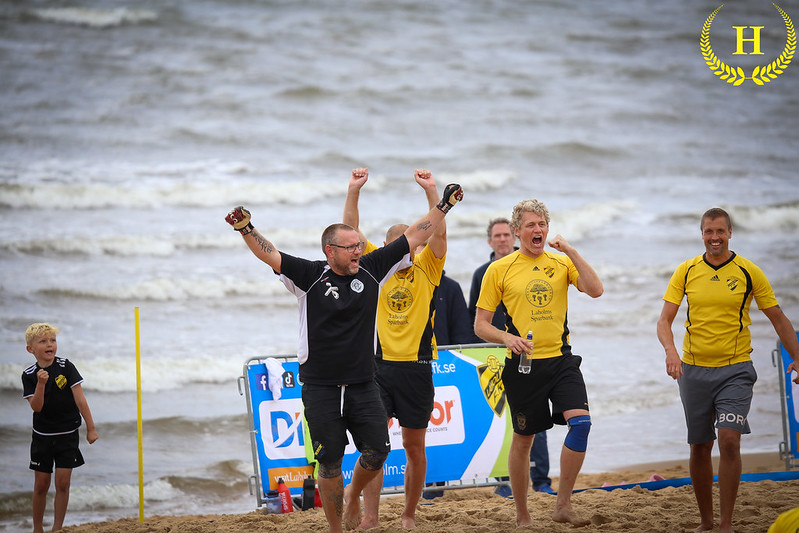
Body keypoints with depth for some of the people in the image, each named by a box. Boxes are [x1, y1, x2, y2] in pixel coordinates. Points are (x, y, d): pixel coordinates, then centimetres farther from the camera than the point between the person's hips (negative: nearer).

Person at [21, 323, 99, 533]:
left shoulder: (66, 367, -7)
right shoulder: (29, 375, -5)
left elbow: (80, 399, -7)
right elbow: (36, 407, -14)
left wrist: (91, 428, -8)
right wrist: (41, 383, -28)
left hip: (67, 434, -1)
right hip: (42, 435, 1)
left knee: (62, 484, -4)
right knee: (41, 485, 5)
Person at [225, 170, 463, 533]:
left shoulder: (371, 270, 3)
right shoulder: (309, 276, -5)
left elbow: (413, 237, 7)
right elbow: (269, 254, -15)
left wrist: (443, 206, 8)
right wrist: (246, 229, -31)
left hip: (363, 385, 3)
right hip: (320, 389, -3)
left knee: (377, 451, -4)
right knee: (330, 462, 1)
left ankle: (354, 497, 26)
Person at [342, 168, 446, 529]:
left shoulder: (426, 269, 6)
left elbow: (439, 233, -7)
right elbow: (351, 232, 2)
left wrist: (431, 189, -14)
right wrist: (354, 191, -8)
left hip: (416, 367, 0)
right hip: (379, 365, 0)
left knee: (414, 446, 6)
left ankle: (409, 515, 18)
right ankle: (370, 515, -6)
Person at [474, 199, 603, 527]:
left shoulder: (562, 263, 7)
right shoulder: (499, 270, 1)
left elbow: (595, 290, -10)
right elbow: (480, 325, 2)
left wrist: (571, 252, -13)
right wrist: (507, 338, -17)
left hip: (561, 360, 1)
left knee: (581, 421, -18)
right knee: (523, 439, 6)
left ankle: (563, 505, -9)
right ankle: (522, 516, 21)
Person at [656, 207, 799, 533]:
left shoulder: (749, 272, -2)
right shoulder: (686, 271, 2)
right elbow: (664, 319, 0)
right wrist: (670, 350, -19)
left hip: (735, 369, -2)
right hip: (694, 369, 2)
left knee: (729, 440, -17)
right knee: (699, 448, 8)